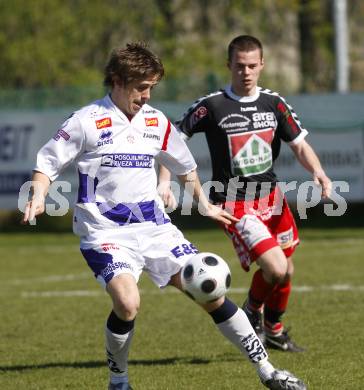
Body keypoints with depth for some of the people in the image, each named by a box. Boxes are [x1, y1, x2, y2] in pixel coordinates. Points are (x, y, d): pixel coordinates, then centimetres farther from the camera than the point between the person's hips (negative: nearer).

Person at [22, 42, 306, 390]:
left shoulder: (156, 122, 8)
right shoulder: (87, 122, -8)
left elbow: (185, 166, 25)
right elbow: (46, 164, -3)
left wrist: (205, 205, 30)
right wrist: (38, 197, -21)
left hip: (154, 227, 5)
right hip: (105, 232, -5)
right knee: (127, 303, -28)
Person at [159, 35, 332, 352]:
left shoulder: (274, 104, 2)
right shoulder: (211, 106, -10)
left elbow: (300, 145, 1)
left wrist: (317, 171, -18)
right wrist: (164, 182, -14)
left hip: (271, 197, 6)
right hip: (234, 204, -6)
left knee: (286, 273, 13)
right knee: (275, 268, -20)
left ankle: (274, 330, 38)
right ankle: (253, 311, 12)